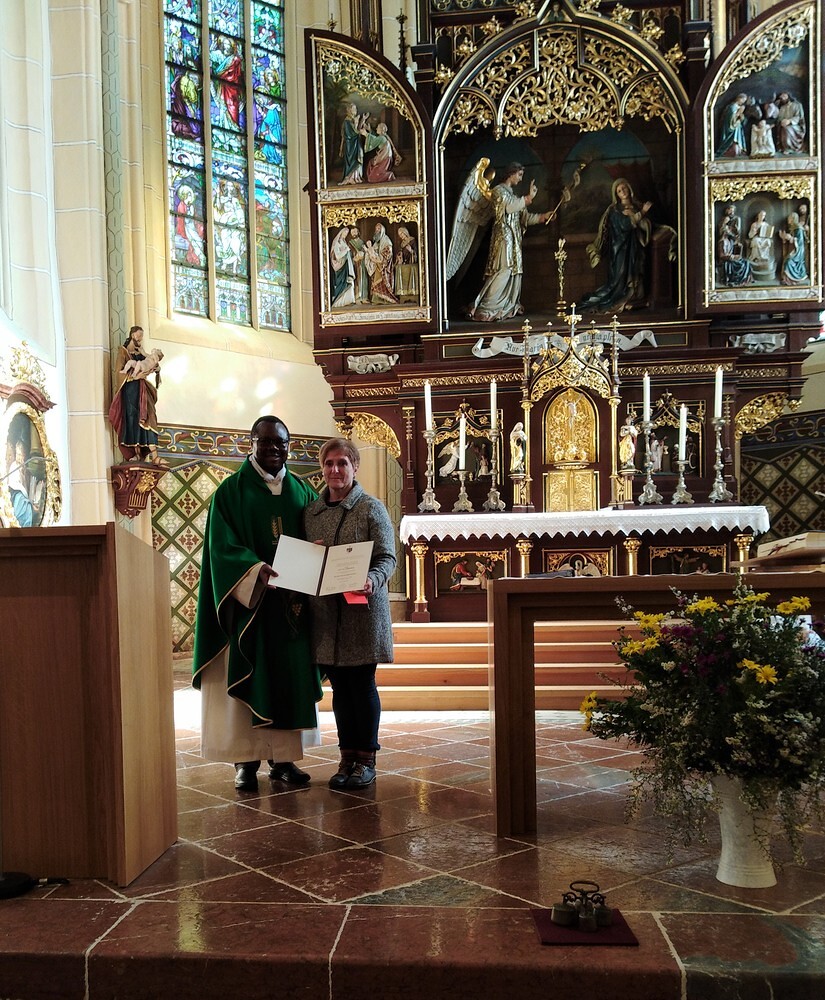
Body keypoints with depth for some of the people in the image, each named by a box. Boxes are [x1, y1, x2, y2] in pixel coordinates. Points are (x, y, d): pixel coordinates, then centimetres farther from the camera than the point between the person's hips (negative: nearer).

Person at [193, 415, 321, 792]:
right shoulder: (231, 491, -1)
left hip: (291, 604, 4)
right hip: (247, 602, -3)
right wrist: (255, 570, -27)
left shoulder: (302, 491, 11)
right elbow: (223, 548, -9)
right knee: (247, 676, -1)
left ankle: (283, 757, 14)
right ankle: (245, 760, 7)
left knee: (290, 677, 5)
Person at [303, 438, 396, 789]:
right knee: (340, 687, 9)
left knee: (362, 683, 1)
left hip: (362, 610, -4)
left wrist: (372, 580, -26)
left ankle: (366, 759, 13)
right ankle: (347, 757, 19)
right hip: (325, 611, 4)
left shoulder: (371, 508, -3)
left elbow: (387, 557, -7)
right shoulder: (311, 511, 11)